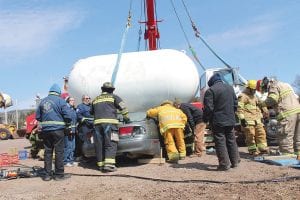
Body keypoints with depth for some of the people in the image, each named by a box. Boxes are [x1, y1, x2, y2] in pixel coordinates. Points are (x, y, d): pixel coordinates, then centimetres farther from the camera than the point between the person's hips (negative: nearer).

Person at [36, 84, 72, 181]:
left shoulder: (42, 101, 12)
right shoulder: (60, 100, -4)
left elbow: (37, 116, 13)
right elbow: (67, 115, -9)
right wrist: (68, 123, 8)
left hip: (45, 130, 5)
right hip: (57, 129, -5)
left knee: (48, 152, 11)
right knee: (59, 151, 2)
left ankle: (47, 174, 14)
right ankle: (59, 174, 6)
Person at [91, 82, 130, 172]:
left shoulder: (95, 100, 24)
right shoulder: (113, 97, 10)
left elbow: (91, 112, 31)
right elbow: (123, 107, 5)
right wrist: (126, 118, 17)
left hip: (97, 123, 5)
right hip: (110, 122, -4)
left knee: (99, 145, 7)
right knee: (111, 144, -7)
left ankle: (101, 164, 10)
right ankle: (109, 164, -19)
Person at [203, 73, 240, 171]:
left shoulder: (210, 90, -12)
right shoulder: (230, 88, 11)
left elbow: (208, 108, -15)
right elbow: (235, 104, 15)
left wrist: (205, 119, -3)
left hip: (217, 121, -7)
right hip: (230, 120, 7)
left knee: (220, 142, -1)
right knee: (231, 140, 15)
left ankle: (224, 164, 0)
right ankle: (235, 162, 23)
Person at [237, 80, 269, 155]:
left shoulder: (254, 97, 23)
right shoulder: (243, 96, -6)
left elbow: (260, 105, 35)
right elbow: (239, 108, -15)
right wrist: (242, 118, -20)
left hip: (257, 120, 9)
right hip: (248, 120, -9)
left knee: (261, 133, 6)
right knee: (250, 134, -8)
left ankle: (263, 148, 13)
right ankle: (252, 150, 0)